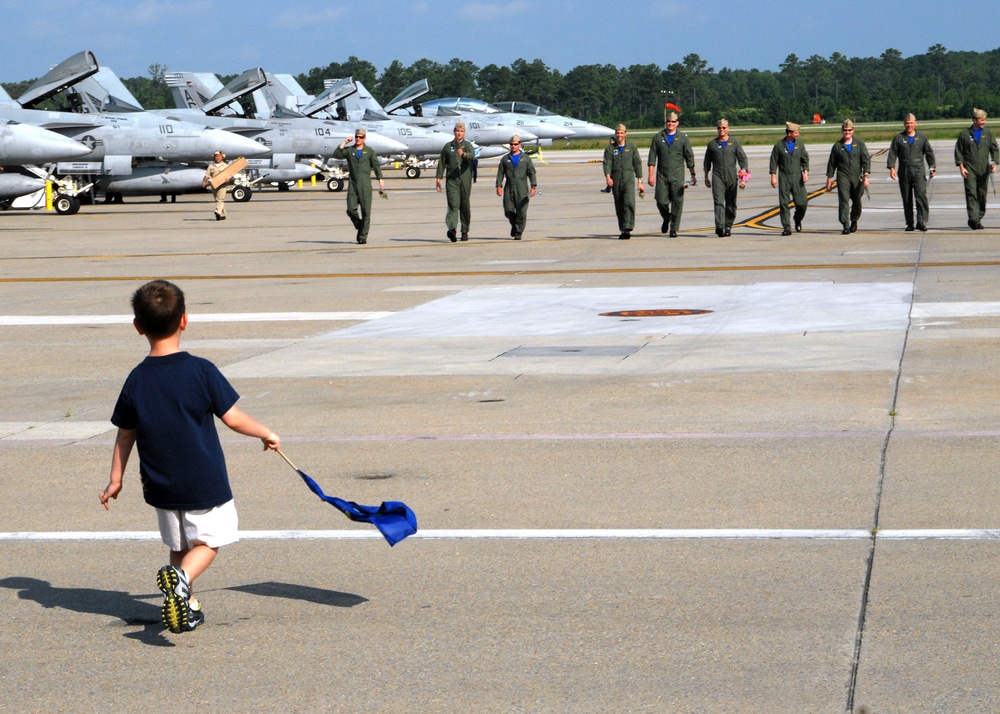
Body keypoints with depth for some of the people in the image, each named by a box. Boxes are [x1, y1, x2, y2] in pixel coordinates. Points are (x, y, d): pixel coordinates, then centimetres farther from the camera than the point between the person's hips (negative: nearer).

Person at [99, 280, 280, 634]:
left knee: (179, 546, 20)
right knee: (208, 540, 7)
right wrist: (267, 434, 7)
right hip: (205, 483, -3)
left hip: (162, 486, 4)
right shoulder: (201, 371, -14)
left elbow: (125, 435, 3)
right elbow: (233, 419, -10)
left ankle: (187, 605, 19)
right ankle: (181, 578, -21)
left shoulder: (136, 380, -5)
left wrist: (115, 480, 16)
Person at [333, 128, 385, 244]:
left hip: (365, 184, -1)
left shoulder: (369, 151, 9)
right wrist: (344, 143, -5)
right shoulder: (349, 150, 11)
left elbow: (376, 165, 6)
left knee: (365, 211, -5)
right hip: (352, 184, 1)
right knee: (351, 210, -9)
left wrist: (380, 180, -2)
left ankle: (363, 237, -2)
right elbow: (336, 155, -4)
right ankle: (359, 225, 18)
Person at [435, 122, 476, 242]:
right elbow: (442, 163, 15)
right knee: (453, 204, -15)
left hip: (465, 179, 0)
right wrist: (438, 180, 9)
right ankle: (452, 229, -31)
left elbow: (472, 155, -17)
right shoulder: (447, 147, 12)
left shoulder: (468, 146, 6)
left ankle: (465, 231, 18)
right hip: (451, 179, 0)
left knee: (465, 206, 7)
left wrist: (463, 154, -39)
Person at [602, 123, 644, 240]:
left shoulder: (631, 147, 8)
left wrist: (639, 181, 7)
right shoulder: (610, 148, 7)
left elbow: (637, 164, 11)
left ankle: (627, 229, -24)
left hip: (628, 179, -1)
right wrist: (607, 176, -23)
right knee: (619, 207, 5)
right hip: (616, 181, 1)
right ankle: (623, 230, 15)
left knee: (629, 203, -19)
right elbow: (607, 163, -4)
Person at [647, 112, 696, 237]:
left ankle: (674, 229, 1)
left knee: (677, 202, -5)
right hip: (662, 175, 1)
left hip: (677, 176, -1)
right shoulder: (658, 138, 6)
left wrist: (693, 175, 7)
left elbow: (689, 157, 8)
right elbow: (652, 157, 4)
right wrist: (651, 175, -4)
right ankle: (666, 218, 28)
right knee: (661, 201, -3)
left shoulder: (683, 138, 6)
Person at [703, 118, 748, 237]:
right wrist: (706, 177, 20)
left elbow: (742, 158, 4)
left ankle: (728, 226, 18)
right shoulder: (712, 144, 11)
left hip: (731, 177, 1)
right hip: (717, 177, -1)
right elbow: (707, 162, 19)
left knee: (731, 204, 5)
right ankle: (719, 226, -27)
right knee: (718, 201, -15)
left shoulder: (734, 143, 8)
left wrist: (744, 171, -10)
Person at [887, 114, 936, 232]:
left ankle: (921, 222, -17)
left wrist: (932, 166, 5)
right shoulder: (898, 138, 7)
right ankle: (910, 223, 11)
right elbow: (892, 153, 3)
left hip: (918, 171, -1)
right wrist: (891, 167, -9)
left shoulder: (922, 138, 10)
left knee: (921, 195, -15)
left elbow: (929, 153, 14)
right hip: (904, 172, 1)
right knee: (907, 199, 4)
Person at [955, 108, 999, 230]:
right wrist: (961, 166, -6)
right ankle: (973, 218, -19)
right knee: (971, 193, -13)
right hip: (969, 169, -3)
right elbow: (958, 151, 4)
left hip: (984, 170, 3)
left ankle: (979, 218, 16)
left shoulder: (988, 133, 10)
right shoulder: (965, 134, 3)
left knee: (982, 194, 5)